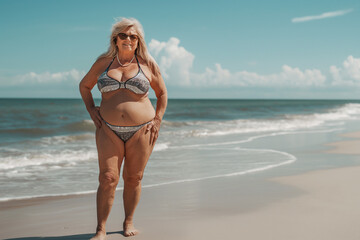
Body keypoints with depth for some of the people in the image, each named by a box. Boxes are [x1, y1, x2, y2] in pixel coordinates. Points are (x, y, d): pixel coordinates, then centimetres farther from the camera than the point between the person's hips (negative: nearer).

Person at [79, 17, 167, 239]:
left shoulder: (148, 64, 2)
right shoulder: (103, 62, 5)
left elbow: (162, 93, 12)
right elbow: (84, 86, 19)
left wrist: (157, 120, 2)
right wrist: (91, 110, 6)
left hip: (141, 131, 0)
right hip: (109, 131, 0)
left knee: (133, 178, 7)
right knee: (108, 178, -8)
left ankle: (129, 222, 25)